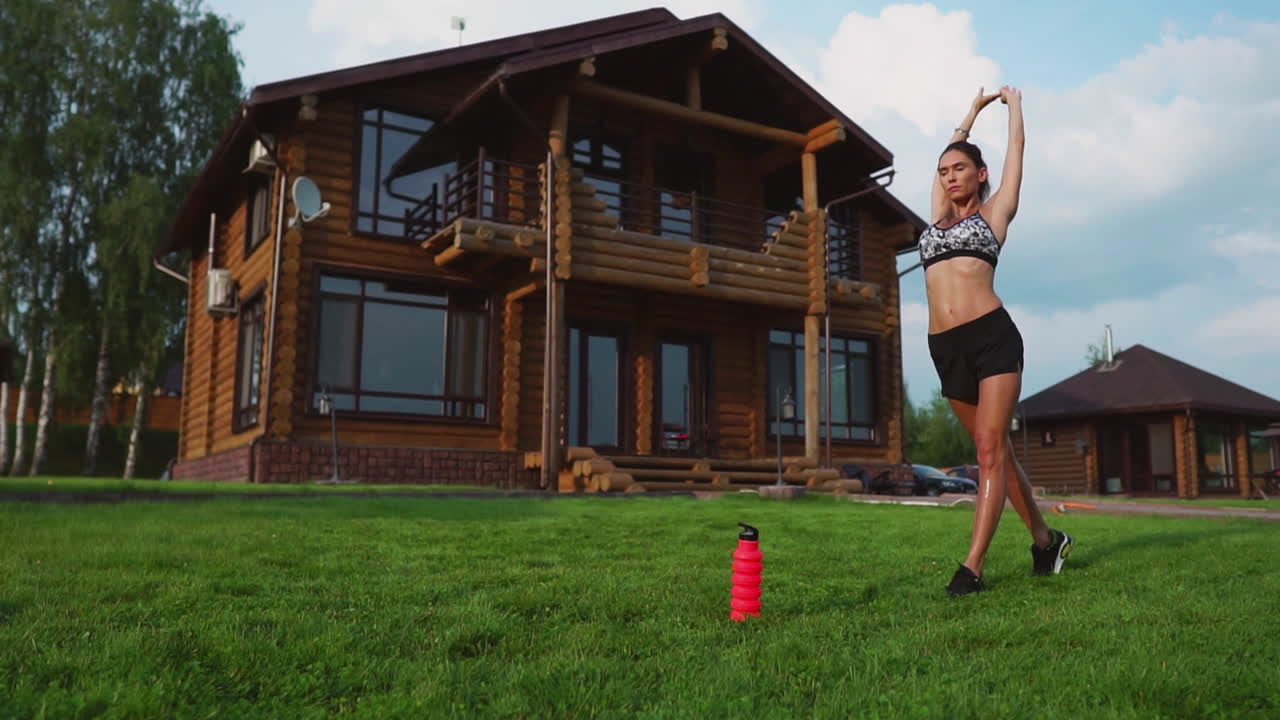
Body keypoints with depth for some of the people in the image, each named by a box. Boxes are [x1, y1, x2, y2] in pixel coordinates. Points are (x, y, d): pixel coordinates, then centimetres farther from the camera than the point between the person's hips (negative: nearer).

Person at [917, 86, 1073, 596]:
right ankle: (1045, 539, 24)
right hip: (945, 347, 5)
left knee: (991, 448, -10)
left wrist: (1013, 101, 37)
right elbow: (949, 152, 34)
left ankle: (972, 567, -15)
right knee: (994, 451, 9)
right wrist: (974, 109, 46)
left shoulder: (994, 212, 10)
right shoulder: (939, 217, 21)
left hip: (992, 336, -5)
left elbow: (1017, 147, 20)